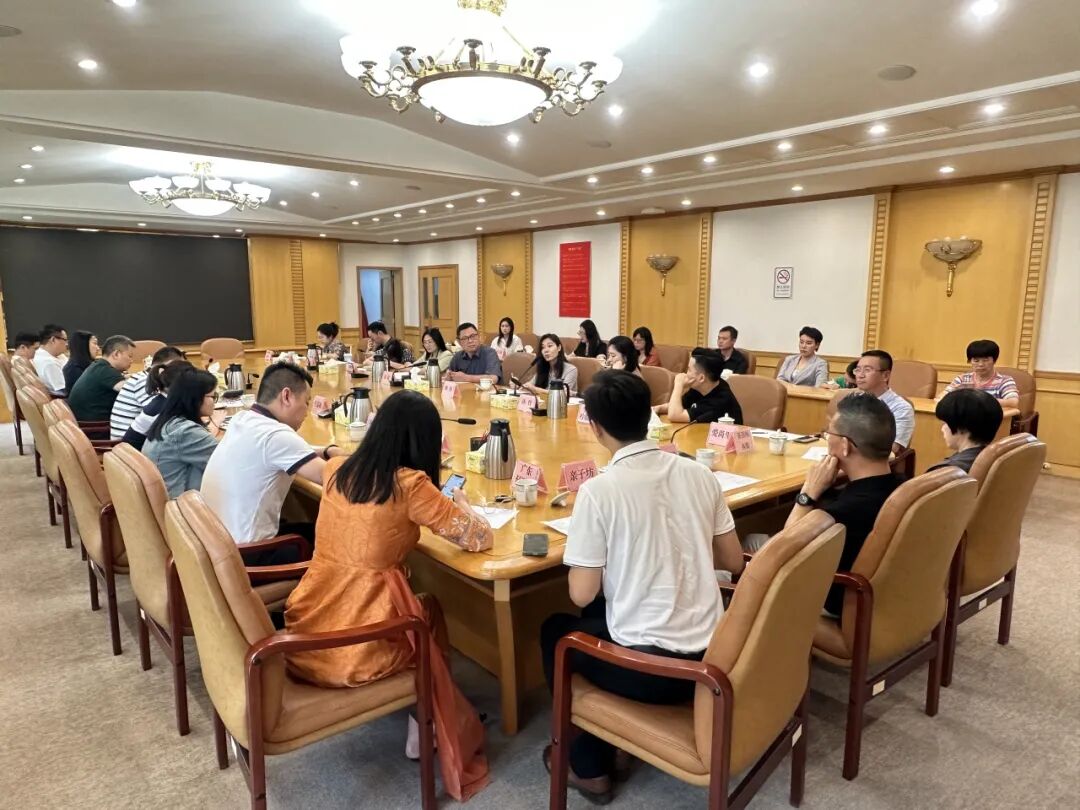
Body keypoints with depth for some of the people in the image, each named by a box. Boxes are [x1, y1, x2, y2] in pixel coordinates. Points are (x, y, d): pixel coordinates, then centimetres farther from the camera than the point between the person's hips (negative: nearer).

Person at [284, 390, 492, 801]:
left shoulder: (336, 470, 2)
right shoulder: (410, 485, -17)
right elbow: (480, 537, -9)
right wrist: (459, 501, 10)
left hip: (303, 635, 6)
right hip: (356, 650, -6)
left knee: (416, 608, 29)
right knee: (429, 613, 25)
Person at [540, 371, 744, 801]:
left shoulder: (598, 491, -17)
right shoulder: (699, 473, -1)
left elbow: (582, 594, -12)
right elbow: (733, 561, 9)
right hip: (712, 654, 6)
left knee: (556, 630, 23)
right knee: (600, 616, 30)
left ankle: (589, 766, 32)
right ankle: (605, 744, 39)